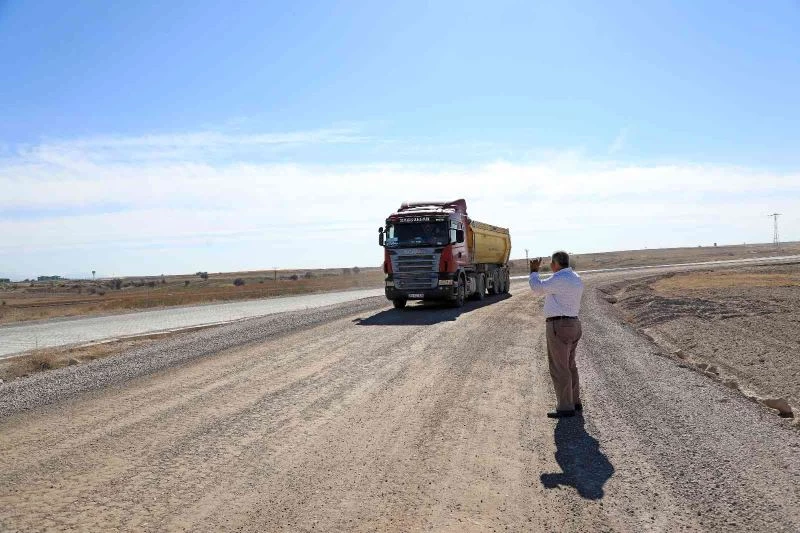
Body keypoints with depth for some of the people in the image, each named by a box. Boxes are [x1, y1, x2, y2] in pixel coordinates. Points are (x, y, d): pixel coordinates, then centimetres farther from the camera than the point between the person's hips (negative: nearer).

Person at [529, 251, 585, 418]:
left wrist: (534, 271, 7)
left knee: (559, 368, -4)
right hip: (573, 324, 10)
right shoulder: (576, 279, 13)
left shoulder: (559, 279, -18)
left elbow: (538, 288, -9)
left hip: (558, 326, -10)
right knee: (569, 366, 19)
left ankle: (565, 408, 0)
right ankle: (575, 402, 27)